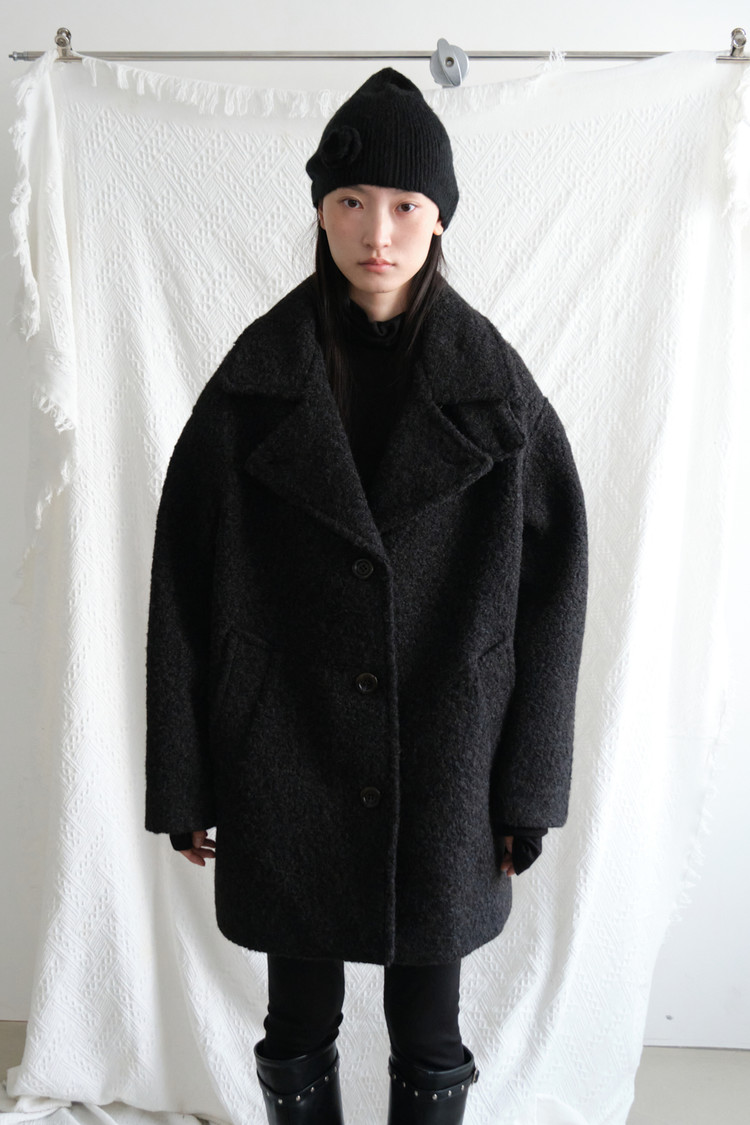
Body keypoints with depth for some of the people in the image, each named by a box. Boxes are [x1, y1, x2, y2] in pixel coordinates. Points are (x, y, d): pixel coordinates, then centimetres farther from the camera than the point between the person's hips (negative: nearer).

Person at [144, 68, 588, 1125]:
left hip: (440, 770, 0)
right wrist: (183, 781, -2)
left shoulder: (493, 384, -4)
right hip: (290, 765, 1)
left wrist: (526, 788, -3)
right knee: (297, 1033, 20)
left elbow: (550, 586, -3)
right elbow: (186, 583, -2)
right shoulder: (257, 376, -4)